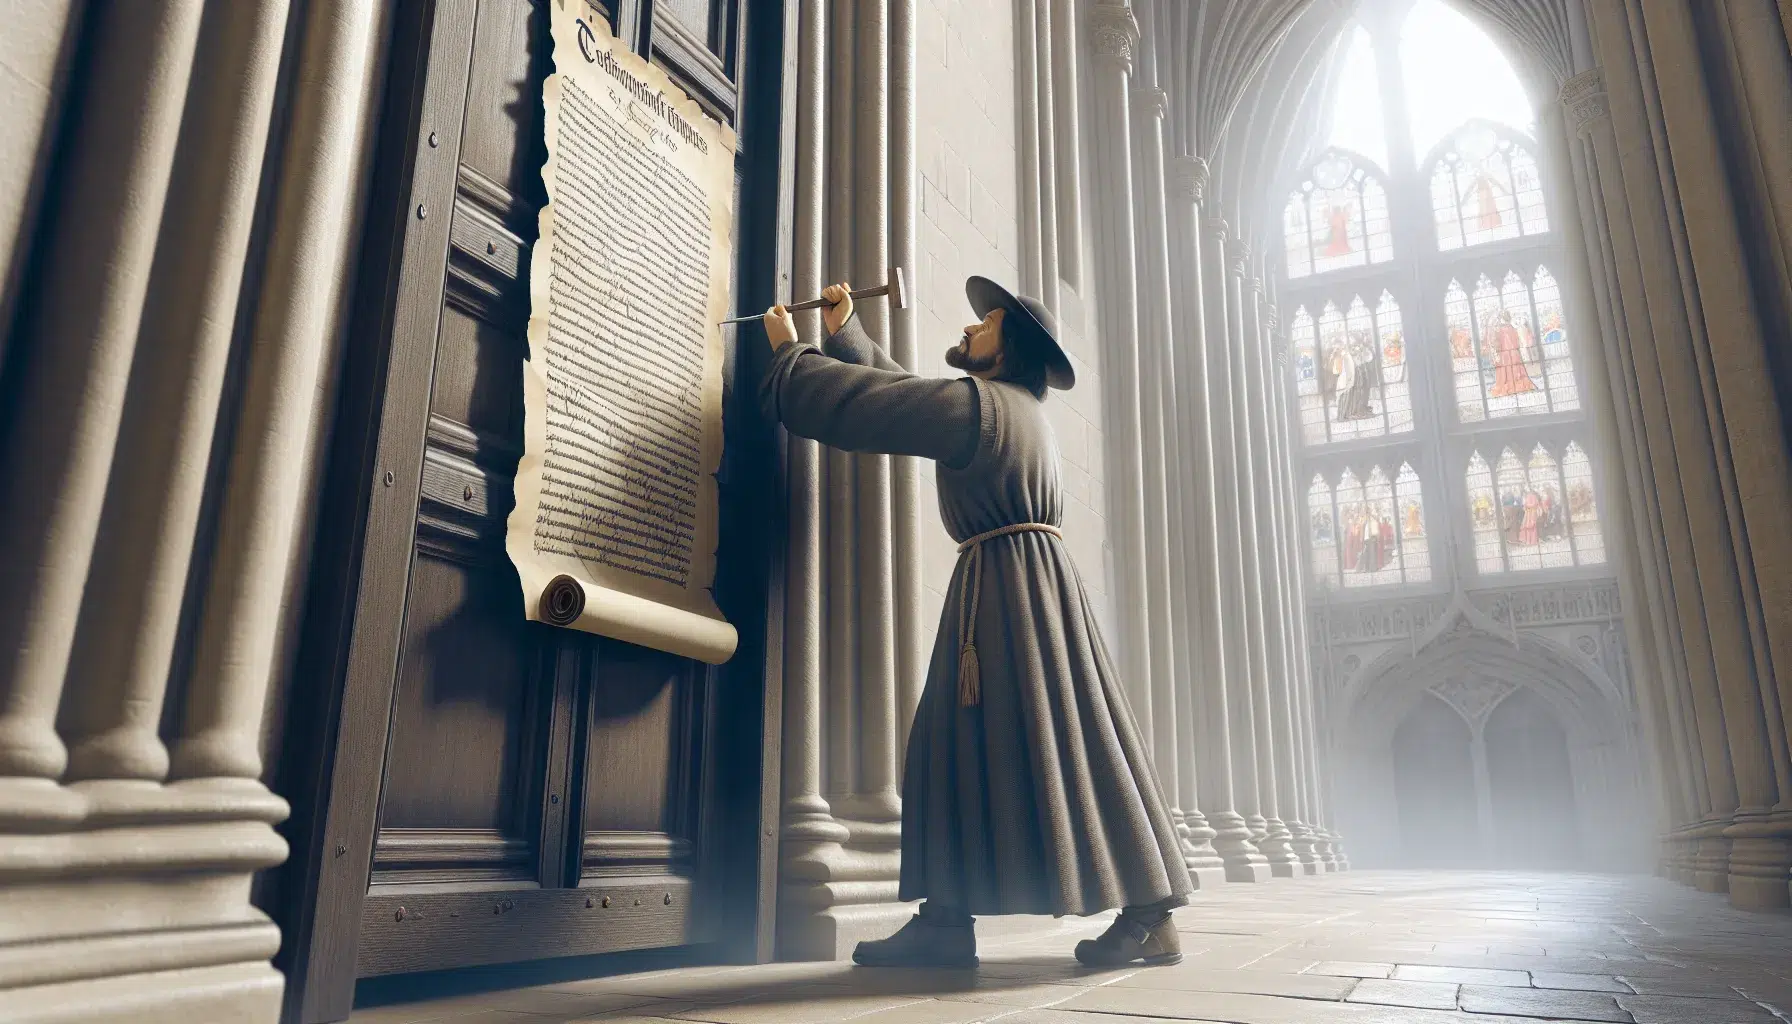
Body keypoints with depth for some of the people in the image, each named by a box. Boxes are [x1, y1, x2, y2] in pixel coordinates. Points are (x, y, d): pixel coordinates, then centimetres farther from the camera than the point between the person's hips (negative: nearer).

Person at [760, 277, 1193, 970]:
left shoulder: (978, 404, -9)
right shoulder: (1010, 409, 22)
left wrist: (790, 352, 7)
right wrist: (843, 333, 28)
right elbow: (898, 393, 30)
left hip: (1011, 583, -10)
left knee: (1052, 740, -8)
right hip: (999, 584, 10)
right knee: (962, 739, 5)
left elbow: (859, 404, -8)